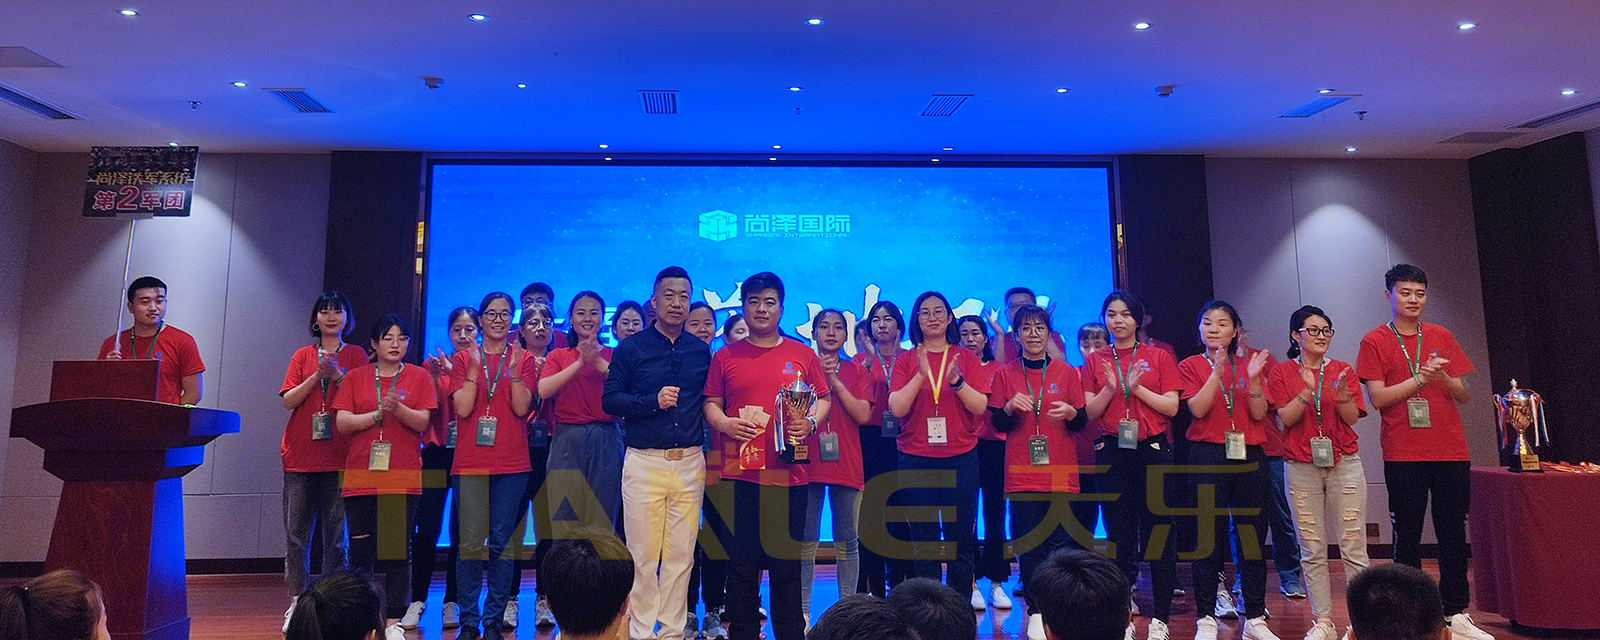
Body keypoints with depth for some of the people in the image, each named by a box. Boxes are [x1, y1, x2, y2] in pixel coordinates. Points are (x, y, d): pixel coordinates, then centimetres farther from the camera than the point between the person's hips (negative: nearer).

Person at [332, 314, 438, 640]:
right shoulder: (355, 377, 9)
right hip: (360, 476, 1)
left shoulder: (419, 376, 6)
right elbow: (342, 423, 0)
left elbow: (423, 423, -3)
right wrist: (379, 413, -11)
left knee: (399, 552, 0)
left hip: (403, 478, -1)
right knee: (360, 551, 4)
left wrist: (398, 408, -19)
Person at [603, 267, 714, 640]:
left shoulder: (702, 351, 11)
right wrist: (653, 400, -15)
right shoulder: (631, 348, 3)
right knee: (643, 553, 2)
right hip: (644, 462, -2)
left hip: (689, 462, 2)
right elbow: (609, 400, -1)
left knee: (681, 554, 6)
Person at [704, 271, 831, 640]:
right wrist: (724, 423, -9)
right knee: (742, 560, 6)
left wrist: (811, 422, -7)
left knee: (787, 561, 7)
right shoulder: (725, 357, 9)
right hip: (739, 472, 0)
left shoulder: (803, 355, 8)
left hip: (789, 473, 0)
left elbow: (824, 399, 12)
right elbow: (711, 403, 11)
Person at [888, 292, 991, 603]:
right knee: (923, 540, 5)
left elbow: (980, 406, -2)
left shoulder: (966, 358, 6)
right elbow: (897, 408, -6)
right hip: (916, 460, 0)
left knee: (961, 538, 2)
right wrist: (920, 375, -17)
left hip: (960, 459, 0)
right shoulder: (906, 360, 6)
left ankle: (961, 607, 15)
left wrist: (957, 381, -18)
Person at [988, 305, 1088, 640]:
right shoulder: (1004, 375, 6)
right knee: (1029, 544, 1)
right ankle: (1036, 612, 12)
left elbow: (1082, 423, 8)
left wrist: (1070, 412, -13)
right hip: (1022, 472, 0)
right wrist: (1010, 407, -15)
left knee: (1061, 543, -3)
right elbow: (997, 424, 5)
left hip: (1061, 472, 0)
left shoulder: (1067, 373, 8)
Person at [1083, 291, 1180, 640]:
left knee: (1159, 534, 0)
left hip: (1153, 451, -1)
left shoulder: (1159, 357, 6)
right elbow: (1090, 412, 3)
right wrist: (1110, 389, -13)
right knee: (1119, 536, 5)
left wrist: (1137, 388, -12)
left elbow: (1172, 407, -1)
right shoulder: (1095, 360, 9)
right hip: (1112, 454, 1)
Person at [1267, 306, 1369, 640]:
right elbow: (1285, 418, -6)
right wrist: (1307, 391, -21)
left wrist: (1341, 393, -19)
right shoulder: (1282, 372, 5)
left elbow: (1353, 417, 0)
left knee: (1353, 545, -2)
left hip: (1344, 462, 1)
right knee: (1312, 549, 2)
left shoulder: (1343, 370, 8)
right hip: (1302, 467, -1)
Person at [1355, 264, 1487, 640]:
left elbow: (1464, 396, 10)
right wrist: (1420, 378, -17)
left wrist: (1442, 377, -10)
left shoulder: (1442, 337, 11)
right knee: (1408, 535, 2)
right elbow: (1378, 398, -8)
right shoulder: (1374, 341, 0)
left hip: (1451, 452, 4)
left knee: (1454, 534, 7)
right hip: (1403, 455, -3)